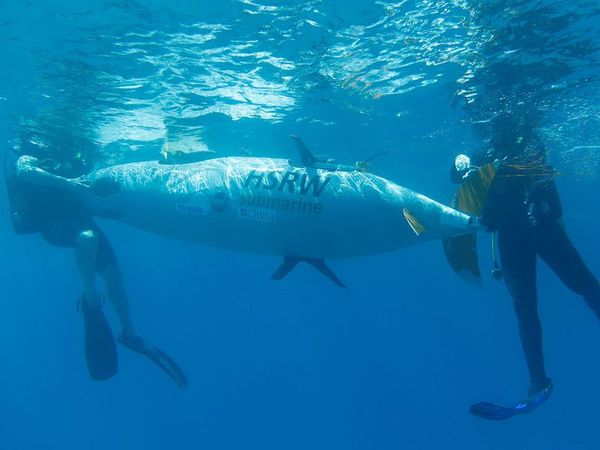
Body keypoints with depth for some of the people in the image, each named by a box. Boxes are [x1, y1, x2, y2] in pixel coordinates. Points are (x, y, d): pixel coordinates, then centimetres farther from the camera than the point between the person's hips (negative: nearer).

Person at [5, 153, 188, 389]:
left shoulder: (66, 166, 27)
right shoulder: (30, 160, 8)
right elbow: (23, 171, -18)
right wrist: (65, 182, -26)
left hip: (78, 219, 7)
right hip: (53, 223, -7)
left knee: (113, 272, -2)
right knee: (87, 238, -39)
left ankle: (130, 334, 7)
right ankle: (91, 300, -20)